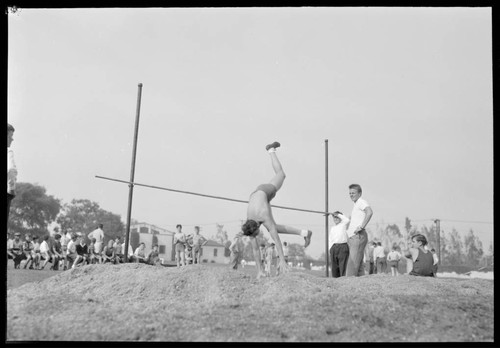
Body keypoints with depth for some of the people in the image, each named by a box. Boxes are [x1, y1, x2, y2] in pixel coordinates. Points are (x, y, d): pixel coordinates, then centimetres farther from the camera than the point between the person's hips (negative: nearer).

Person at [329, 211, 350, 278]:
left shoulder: (343, 224, 9)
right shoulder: (332, 229, 21)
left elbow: (347, 220, -14)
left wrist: (338, 215, -3)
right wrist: (330, 250, 8)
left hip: (343, 246, -5)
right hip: (334, 247, 5)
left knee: (343, 266, -9)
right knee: (334, 266, 4)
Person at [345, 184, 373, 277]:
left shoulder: (362, 202, -6)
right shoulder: (355, 205, 23)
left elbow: (369, 212, -27)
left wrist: (362, 226, -26)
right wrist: (349, 231, 25)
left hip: (358, 237, -10)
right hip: (352, 238, 10)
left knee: (352, 265, -16)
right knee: (359, 265, 7)